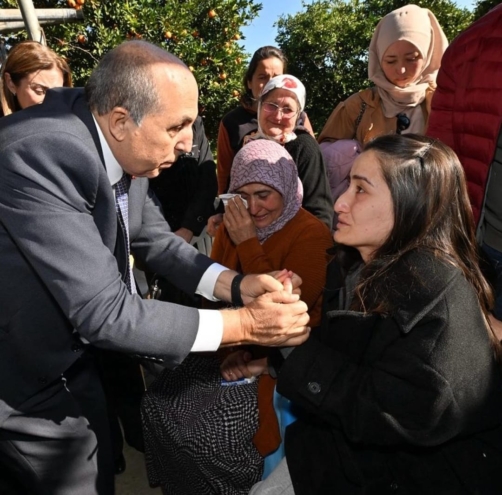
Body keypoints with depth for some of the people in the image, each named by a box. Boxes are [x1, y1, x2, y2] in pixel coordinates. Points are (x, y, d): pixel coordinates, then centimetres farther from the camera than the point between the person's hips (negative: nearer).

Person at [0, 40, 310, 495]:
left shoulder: (119, 146, -10)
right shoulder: (39, 156, -34)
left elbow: (155, 239, -1)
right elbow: (103, 311, -34)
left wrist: (238, 285, -15)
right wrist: (245, 325, -30)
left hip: (68, 352, 6)